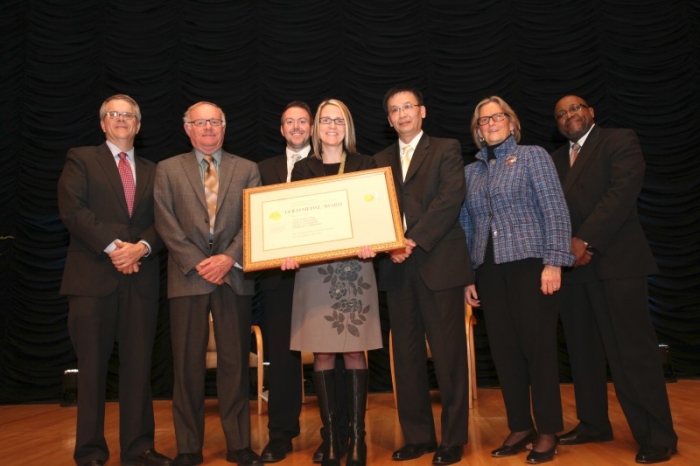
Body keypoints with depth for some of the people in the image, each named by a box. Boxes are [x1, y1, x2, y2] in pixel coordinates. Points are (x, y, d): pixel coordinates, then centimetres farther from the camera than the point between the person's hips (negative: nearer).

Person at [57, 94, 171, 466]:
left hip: (141, 278, 3)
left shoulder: (151, 171, 18)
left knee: (138, 365, 5)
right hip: (92, 277, -3)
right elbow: (73, 210, -6)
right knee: (92, 366, 3)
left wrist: (141, 247, -11)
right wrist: (112, 247, -14)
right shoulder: (81, 159, 8)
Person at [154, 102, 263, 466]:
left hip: (234, 276, 1)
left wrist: (229, 257, -12)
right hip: (188, 276, 0)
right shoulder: (168, 169, 10)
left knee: (235, 362, 5)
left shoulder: (247, 169, 12)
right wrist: (197, 263, -10)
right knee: (187, 364, 4)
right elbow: (166, 223, 1)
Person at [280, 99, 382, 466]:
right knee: (322, 354, 3)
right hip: (313, 270, 1)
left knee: (354, 351, 1)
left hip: (355, 266, -1)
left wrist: (370, 243, -17)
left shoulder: (364, 165, 9)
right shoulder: (303, 168, 10)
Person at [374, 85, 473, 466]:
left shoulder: (446, 149, 6)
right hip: (397, 267, 4)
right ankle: (417, 435, 18)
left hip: (438, 262, -4)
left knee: (448, 354, 0)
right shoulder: (381, 160, 18)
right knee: (406, 355, 7)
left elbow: (450, 199, -8)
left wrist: (415, 241, -15)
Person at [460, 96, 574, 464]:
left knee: (538, 346, -1)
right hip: (489, 270, 4)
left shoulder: (533, 156, 3)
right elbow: (467, 226, 14)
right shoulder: (470, 171, 15)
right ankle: (520, 427, 20)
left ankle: (548, 431, 13)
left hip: (529, 264, -4)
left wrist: (554, 261, -14)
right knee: (503, 350, 7)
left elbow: (555, 210, -4)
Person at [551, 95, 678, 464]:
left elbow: (622, 192, -12)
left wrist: (586, 240, -18)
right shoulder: (555, 160, 20)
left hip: (615, 261, -6)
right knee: (582, 351, 10)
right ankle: (593, 424, 22)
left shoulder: (620, 141, 3)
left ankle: (657, 436, 6)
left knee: (633, 350, -5)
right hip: (571, 265, 6)